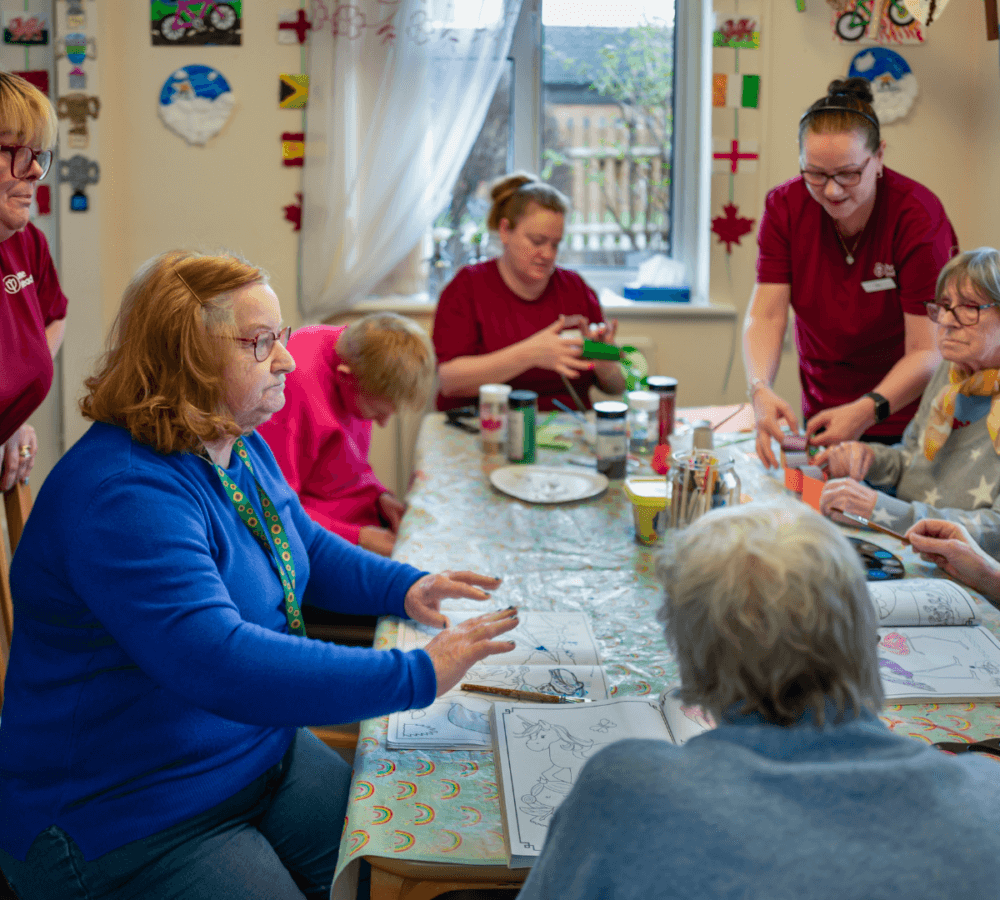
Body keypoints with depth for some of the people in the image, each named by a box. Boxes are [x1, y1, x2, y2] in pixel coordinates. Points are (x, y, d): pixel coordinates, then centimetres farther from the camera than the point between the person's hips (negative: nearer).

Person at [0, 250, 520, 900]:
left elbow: (308, 548, 23)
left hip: (267, 757, 9)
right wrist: (417, 675, -37)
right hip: (128, 820, -9)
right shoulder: (123, 494, -28)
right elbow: (220, 665, -38)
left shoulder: (243, 451, 6)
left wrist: (405, 588, 4)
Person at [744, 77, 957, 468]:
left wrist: (868, 410, -40)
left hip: (907, 419, -3)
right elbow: (765, 315, -12)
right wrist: (761, 390, -32)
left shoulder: (919, 217, -20)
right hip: (824, 414, 4)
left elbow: (928, 351, -23)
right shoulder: (785, 207, -8)